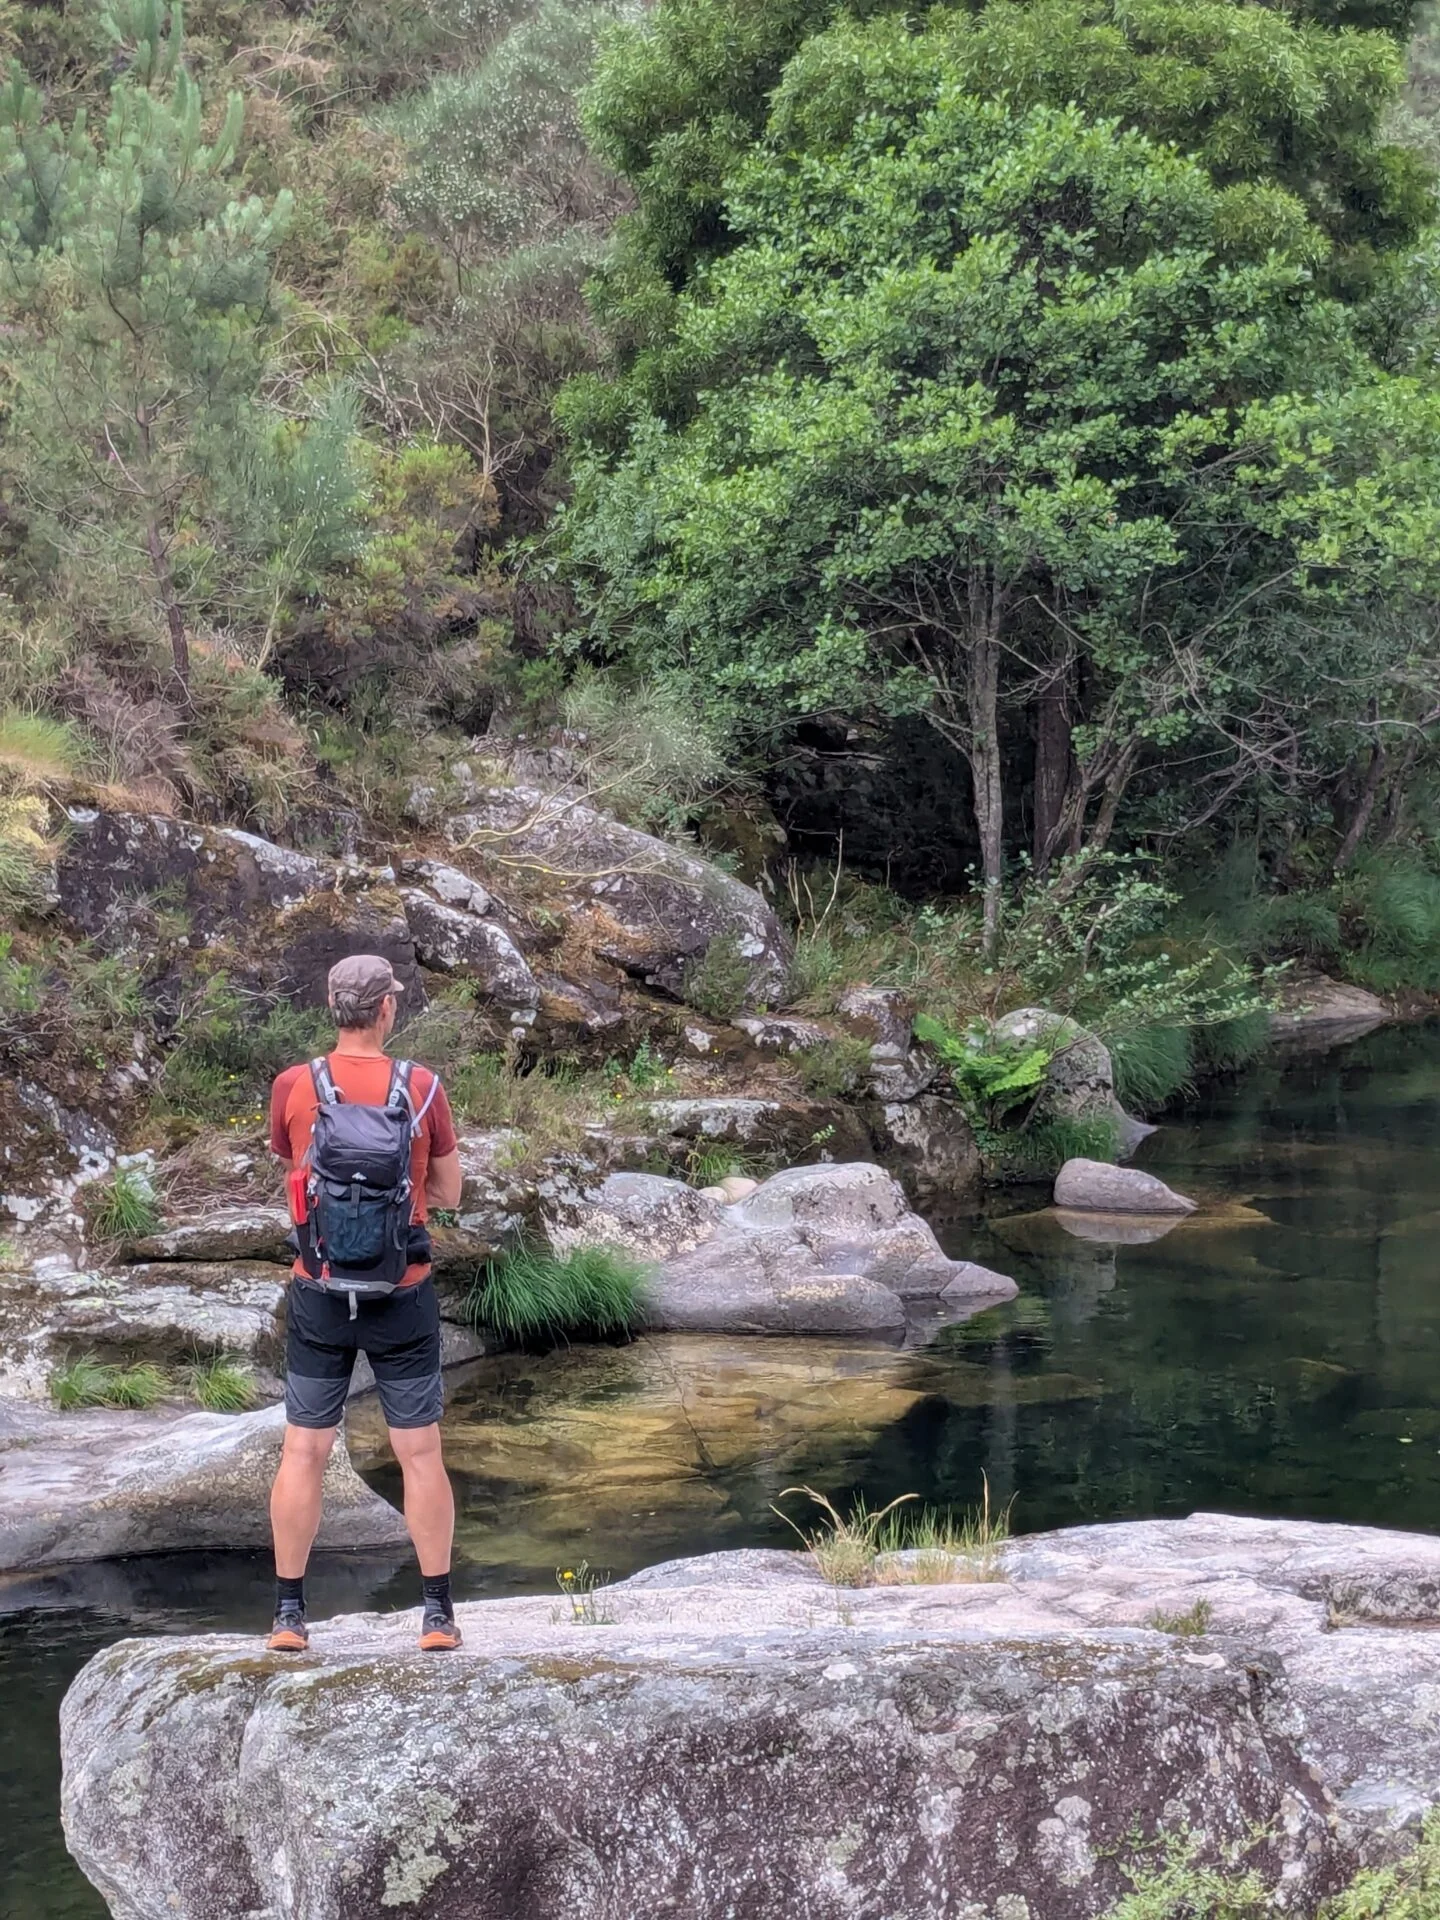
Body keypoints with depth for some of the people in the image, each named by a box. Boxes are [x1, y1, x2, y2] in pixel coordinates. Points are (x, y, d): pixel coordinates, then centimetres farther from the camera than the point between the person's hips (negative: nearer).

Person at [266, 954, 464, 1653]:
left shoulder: (293, 1087, -6)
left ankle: (288, 1614, 12)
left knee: (303, 1453, 8)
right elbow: (448, 1192, 3)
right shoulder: (422, 1089, -8)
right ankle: (438, 1613, 11)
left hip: (319, 1298, 1)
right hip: (403, 1299, -1)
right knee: (420, 1455, 7)